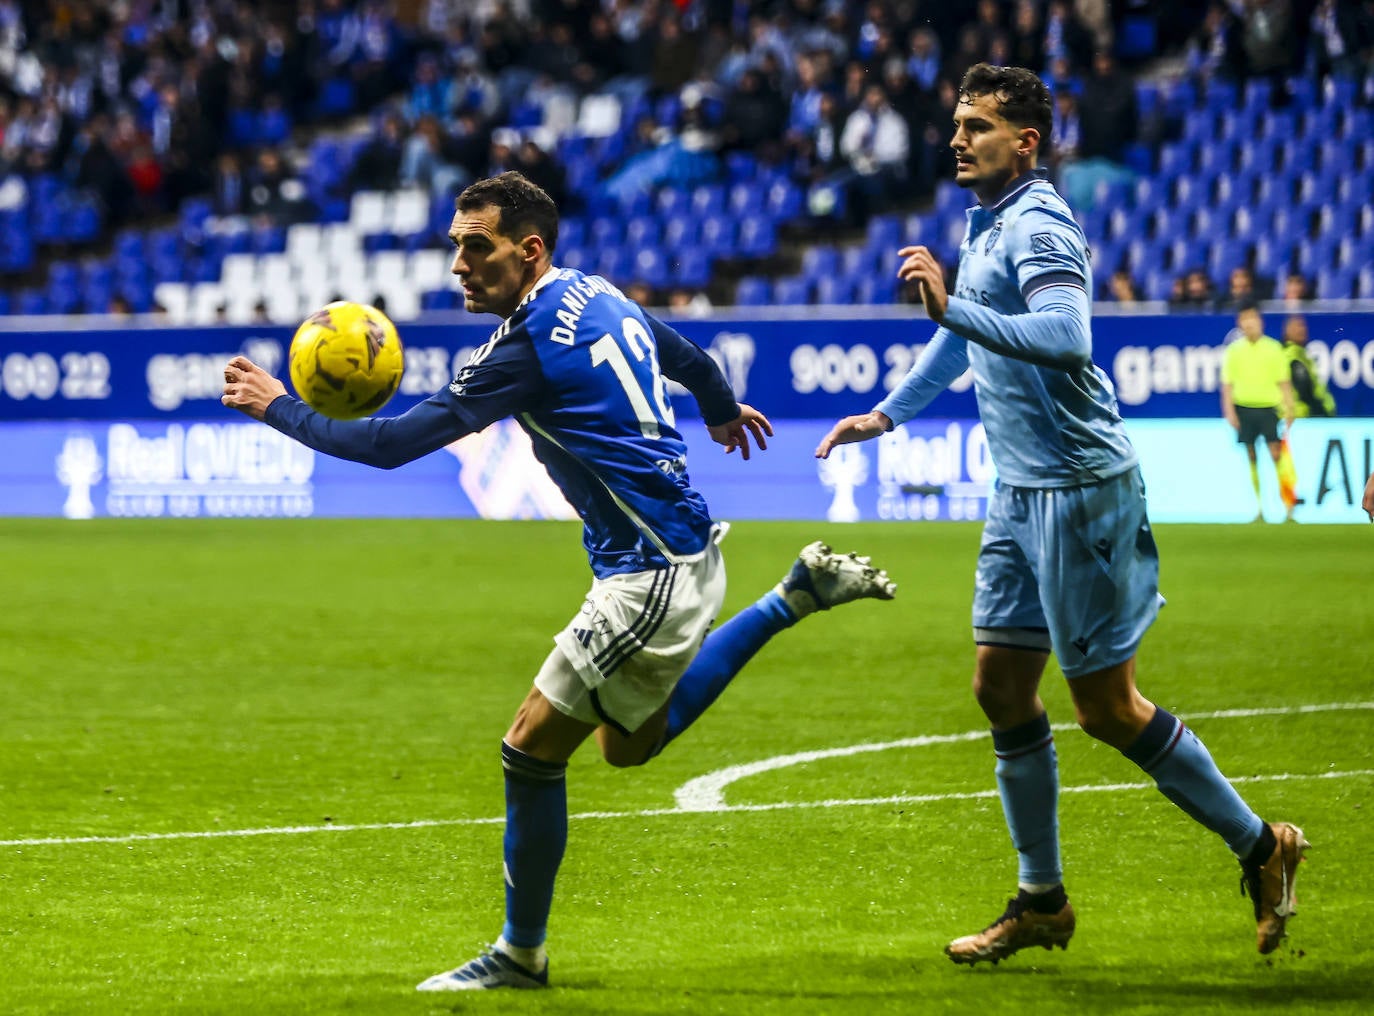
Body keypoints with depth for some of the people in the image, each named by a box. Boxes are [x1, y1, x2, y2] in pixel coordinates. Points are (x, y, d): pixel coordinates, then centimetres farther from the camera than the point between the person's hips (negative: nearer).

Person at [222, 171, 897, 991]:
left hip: (651, 577, -9)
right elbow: (690, 359, 25)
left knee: (532, 749, -3)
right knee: (632, 742, 27)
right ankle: (801, 593, 25)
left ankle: (522, 956, 8)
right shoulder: (596, 295, 6)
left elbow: (396, 444, -19)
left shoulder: (528, 351, -20)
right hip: (680, 549, 10)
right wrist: (724, 410, 47)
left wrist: (279, 408, -8)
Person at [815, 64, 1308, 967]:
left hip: (1080, 486, -10)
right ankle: (1042, 901, 17)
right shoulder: (988, 226, 15)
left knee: (1108, 707, -5)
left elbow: (1066, 340, -33)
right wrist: (886, 414, 37)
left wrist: (953, 310, -33)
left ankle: (1260, 846, 10)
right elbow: (970, 333, 33)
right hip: (1024, 491, 10)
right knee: (1002, 685, 8)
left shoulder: (1039, 226, -16)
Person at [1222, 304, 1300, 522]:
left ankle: (1289, 506, -7)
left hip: (1268, 407, -1)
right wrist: (1229, 411, -2)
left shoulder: (1273, 349, 4)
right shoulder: (1233, 350, 5)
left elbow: (1284, 382, 7)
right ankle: (1258, 509, 8)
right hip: (1243, 408, 1)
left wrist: (1289, 409, 0)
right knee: (1251, 459, 2)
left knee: (1277, 455, -9)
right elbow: (1227, 384, 7)